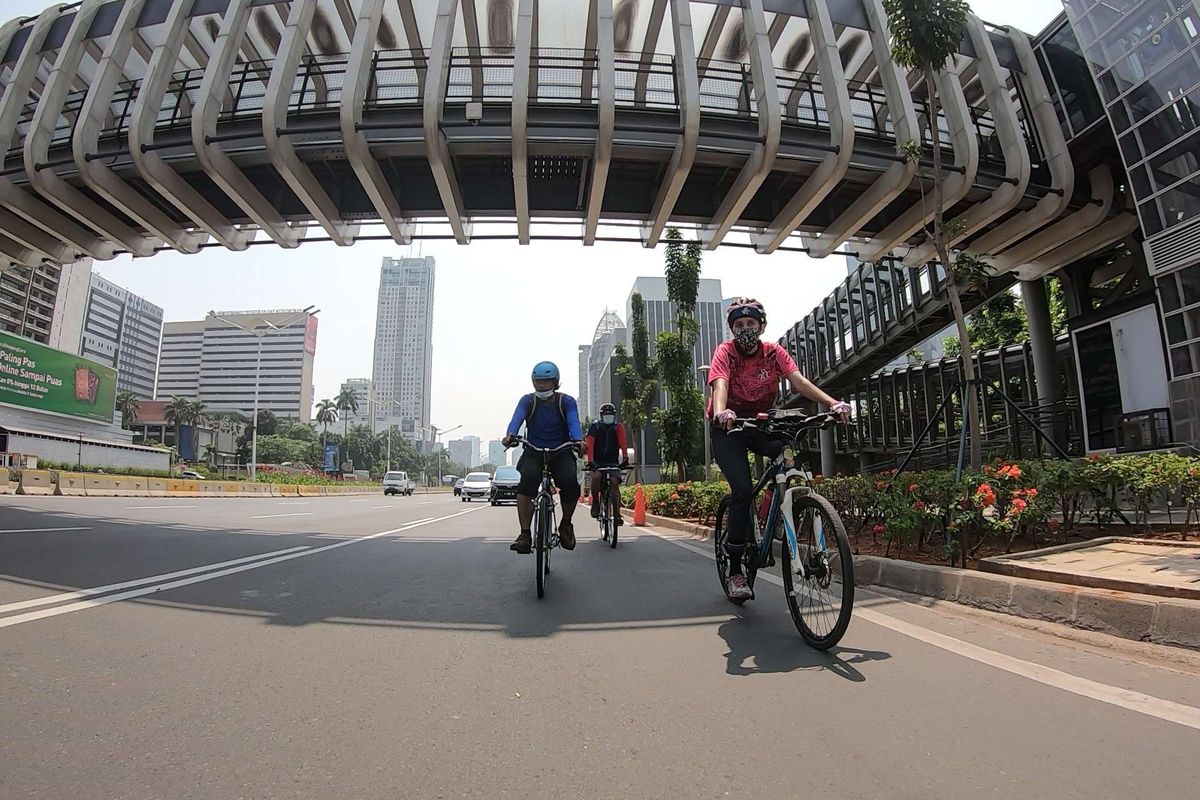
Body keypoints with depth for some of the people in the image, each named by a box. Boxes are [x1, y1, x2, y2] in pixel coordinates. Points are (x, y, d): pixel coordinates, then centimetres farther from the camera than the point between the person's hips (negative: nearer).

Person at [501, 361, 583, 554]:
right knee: (528, 480, -31)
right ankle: (525, 534, -26)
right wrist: (511, 435, -39)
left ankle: (565, 524, 2)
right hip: (533, 453, 0)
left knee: (570, 483, -28)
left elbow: (574, 423, -17)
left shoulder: (567, 402, 1)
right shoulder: (527, 401, 3)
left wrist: (578, 441, -40)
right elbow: (517, 418, -16)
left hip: (561, 453, 0)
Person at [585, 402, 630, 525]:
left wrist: (625, 459, -26)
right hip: (598, 462, -1)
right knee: (596, 476, -31)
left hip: (613, 463, 1)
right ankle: (595, 501, -7)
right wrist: (590, 461, -26)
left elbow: (623, 443, -11)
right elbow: (590, 445, -12)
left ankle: (617, 514, -12)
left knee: (614, 482, -19)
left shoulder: (618, 427, 3)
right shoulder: (594, 427, 0)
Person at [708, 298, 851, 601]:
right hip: (728, 428, -3)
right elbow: (720, 385, -31)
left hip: (761, 424, 3)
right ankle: (735, 572, -9)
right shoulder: (725, 352, -13)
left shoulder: (774, 352, -4)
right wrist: (721, 412, -53)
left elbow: (799, 381, -18)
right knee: (743, 489, -21)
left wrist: (833, 403, -35)